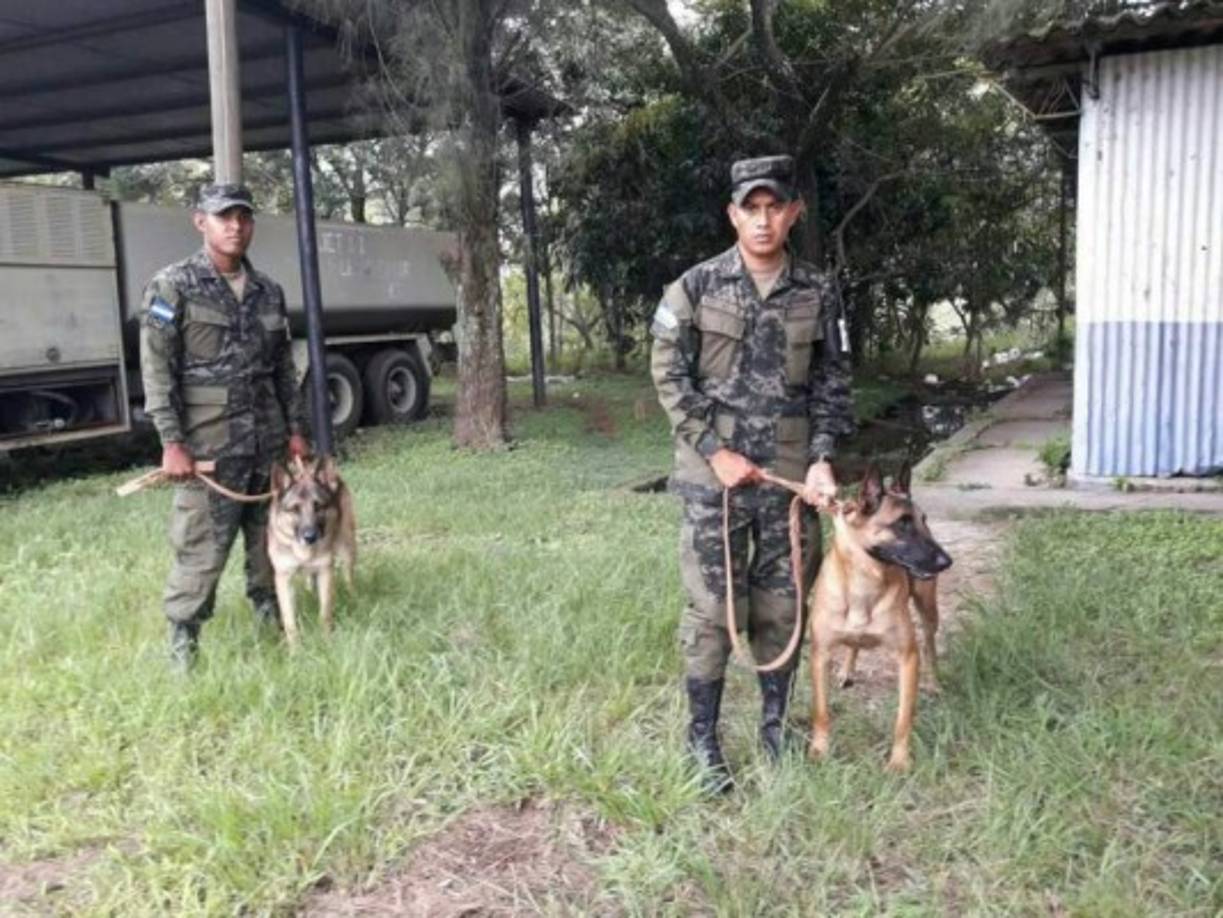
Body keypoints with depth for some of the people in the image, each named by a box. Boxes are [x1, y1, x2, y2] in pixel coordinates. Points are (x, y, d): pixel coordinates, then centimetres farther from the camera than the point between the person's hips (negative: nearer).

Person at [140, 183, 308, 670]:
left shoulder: (268, 291, 11)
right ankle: (182, 638, 11)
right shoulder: (172, 286, -5)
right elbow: (157, 368, -9)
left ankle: (271, 614, 29)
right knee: (202, 544, -2)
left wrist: (294, 427, 11)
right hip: (208, 442, -5)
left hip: (267, 438, 5)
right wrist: (172, 441, -14)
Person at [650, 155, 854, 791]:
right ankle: (702, 737, 15)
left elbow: (831, 383, 8)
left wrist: (822, 459, -6)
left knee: (782, 606, 10)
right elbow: (670, 376, -3)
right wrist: (716, 452, -10)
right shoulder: (696, 287, -3)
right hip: (714, 473, -2)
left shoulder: (818, 294, 4)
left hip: (790, 474, 3)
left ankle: (775, 727, 27)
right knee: (712, 607, 1)